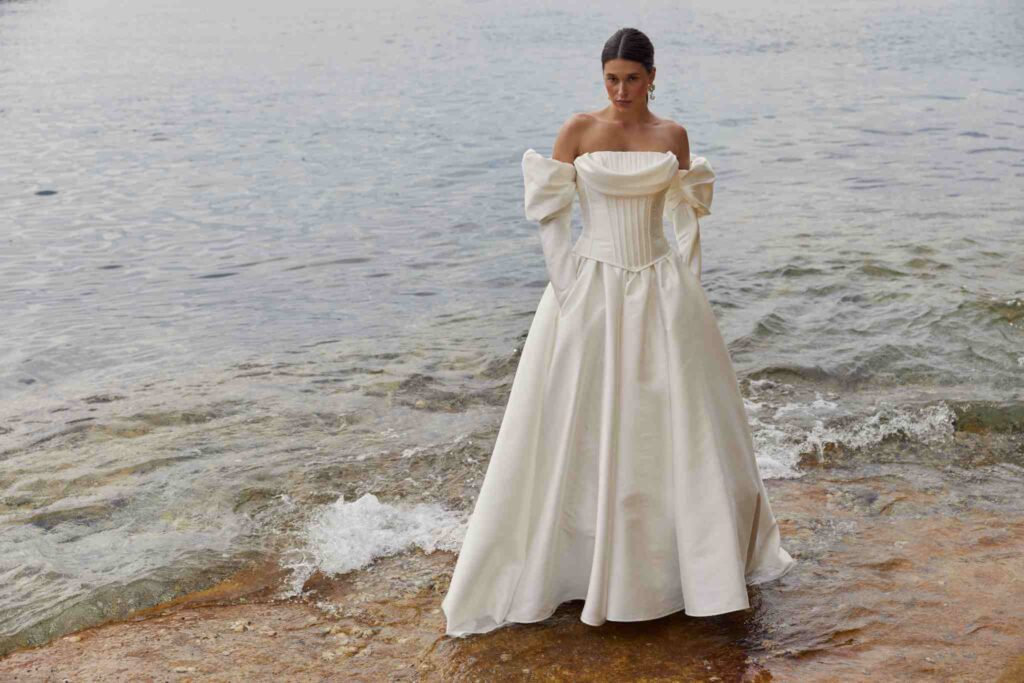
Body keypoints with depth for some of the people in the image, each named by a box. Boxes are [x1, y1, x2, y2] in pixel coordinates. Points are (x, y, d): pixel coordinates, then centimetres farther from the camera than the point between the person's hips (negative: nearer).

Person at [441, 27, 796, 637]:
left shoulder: (672, 136, 6)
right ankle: (576, 563, 17)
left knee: (682, 428, 9)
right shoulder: (578, 130, -1)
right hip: (592, 290, -2)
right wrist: (568, 290, -9)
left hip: (661, 293, 2)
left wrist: (687, 289, 1)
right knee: (577, 433, 2)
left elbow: (689, 216, 10)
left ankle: (705, 557, 28)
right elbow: (550, 213, -1)